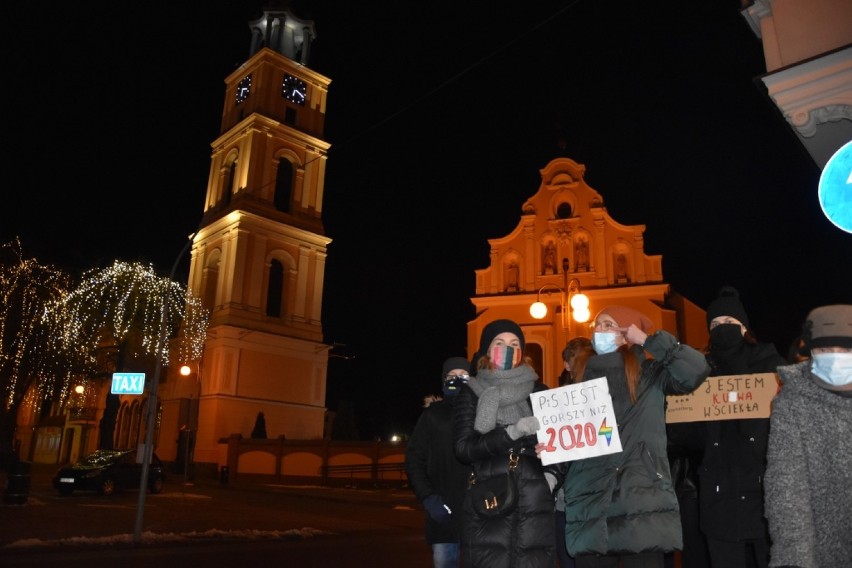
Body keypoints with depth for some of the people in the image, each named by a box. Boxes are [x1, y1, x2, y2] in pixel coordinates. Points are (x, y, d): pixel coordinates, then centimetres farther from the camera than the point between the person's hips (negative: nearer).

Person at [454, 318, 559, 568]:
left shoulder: (538, 390, 10)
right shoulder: (472, 392, 5)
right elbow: (464, 448, -5)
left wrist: (552, 473, -2)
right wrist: (511, 432, -16)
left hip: (535, 503, 2)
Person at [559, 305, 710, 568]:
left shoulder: (649, 373, 7)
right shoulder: (585, 376, 17)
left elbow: (696, 370, -12)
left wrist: (648, 339, -5)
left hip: (642, 501, -3)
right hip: (589, 504, 3)